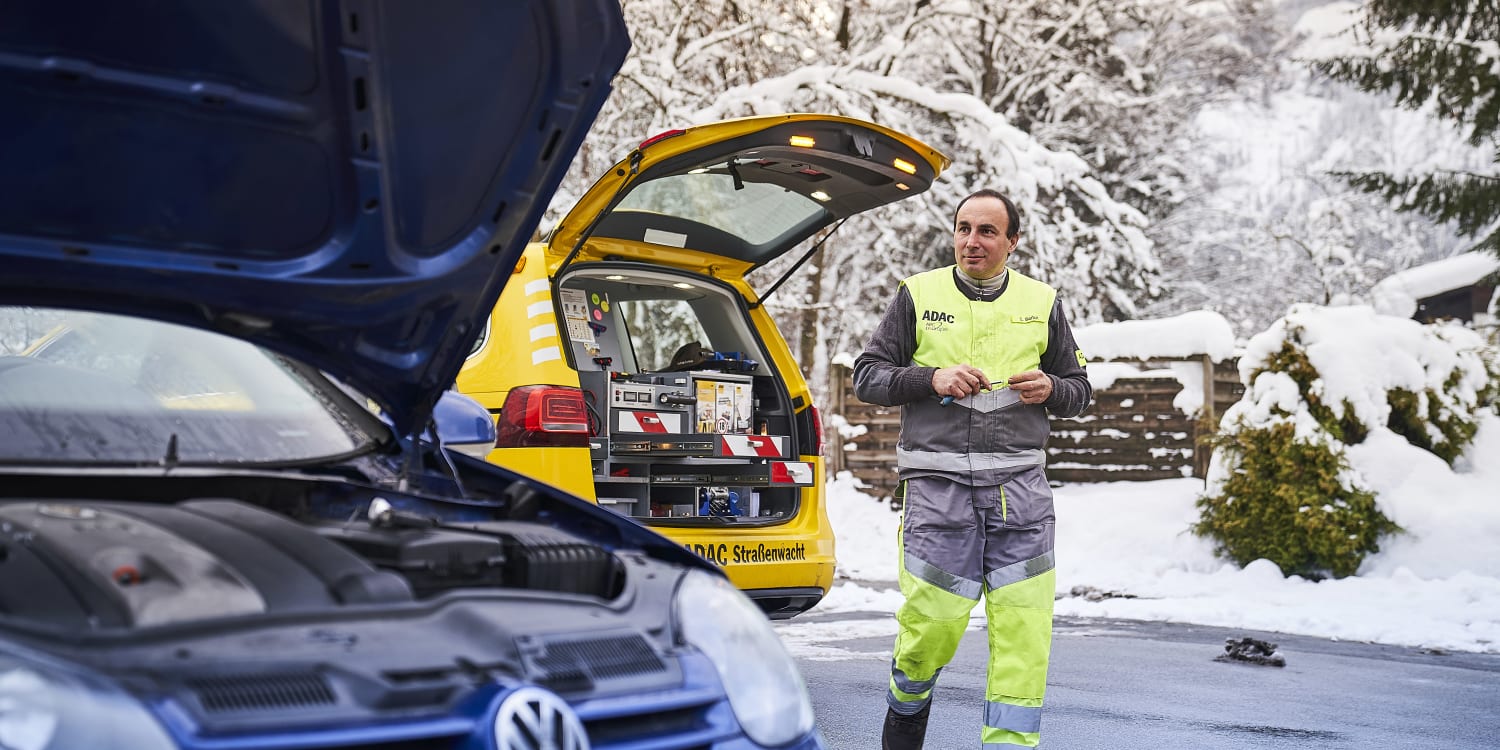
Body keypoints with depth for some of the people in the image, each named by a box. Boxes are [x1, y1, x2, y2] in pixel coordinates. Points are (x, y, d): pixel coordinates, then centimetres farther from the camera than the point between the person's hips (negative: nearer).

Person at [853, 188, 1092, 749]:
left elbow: (1079, 389, 19)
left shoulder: (1042, 303, 12)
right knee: (934, 619, -3)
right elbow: (868, 376, 6)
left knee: (1024, 626, -5)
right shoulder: (918, 295, 7)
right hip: (938, 482, -2)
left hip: (1019, 483, 2)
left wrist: (1050, 389, -5)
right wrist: (933, 379, -10)